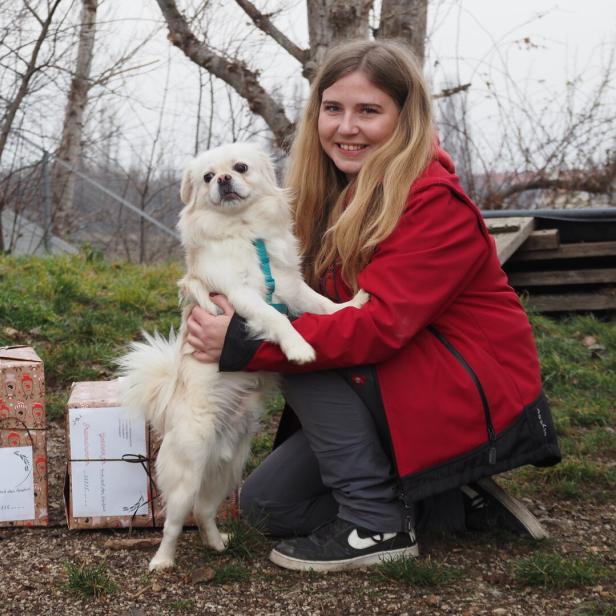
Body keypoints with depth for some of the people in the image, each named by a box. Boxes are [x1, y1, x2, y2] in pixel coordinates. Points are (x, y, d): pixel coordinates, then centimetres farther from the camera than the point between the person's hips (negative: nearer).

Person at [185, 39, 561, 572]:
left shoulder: (437, 204, -19)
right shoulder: (333, 199, 6)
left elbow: (382, 324, -29)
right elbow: (304, 300, 4)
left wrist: (245, 343, -31)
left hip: (476, 403, -9)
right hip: (402, 397, 9)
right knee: (265, 503, 3)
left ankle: (375, 523, -14)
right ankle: (455, 503, 7)